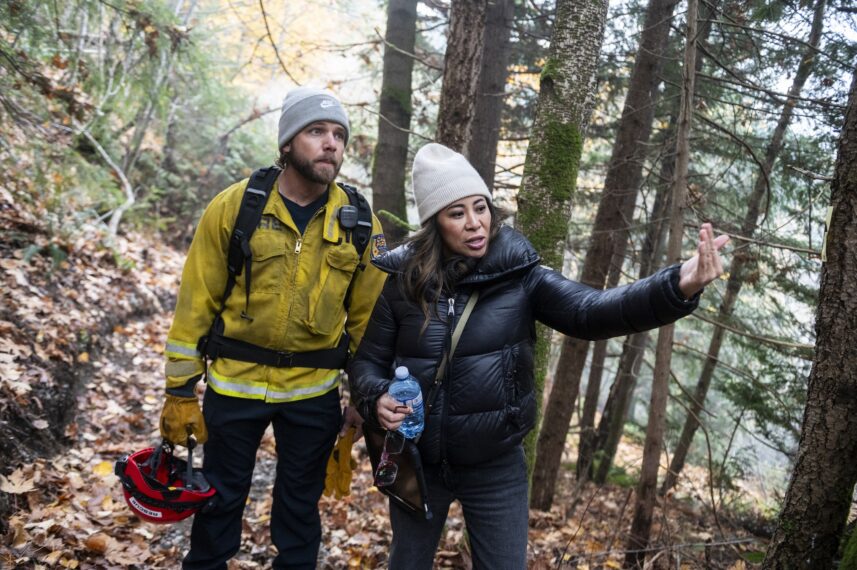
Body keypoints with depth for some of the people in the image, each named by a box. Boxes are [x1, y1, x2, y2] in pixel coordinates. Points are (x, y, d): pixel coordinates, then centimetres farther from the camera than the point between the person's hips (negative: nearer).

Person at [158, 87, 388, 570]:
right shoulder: (234, 207, -9)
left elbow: (368, 316, 2)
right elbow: (196, 304, -5)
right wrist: (180, 390, -5)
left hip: (315, 390, 1)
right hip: (234, 384, -1)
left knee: (301, 503, 17)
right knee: (222, 497, 16)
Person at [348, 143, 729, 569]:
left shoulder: (518, 276, -11)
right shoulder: (402, 282, -9)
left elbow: (589, 311, -26)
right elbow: (367, 361, 0)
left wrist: (678, 287, -41)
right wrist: (376, 398, -22)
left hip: (496, 468, -1)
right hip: (417, 464, 1)